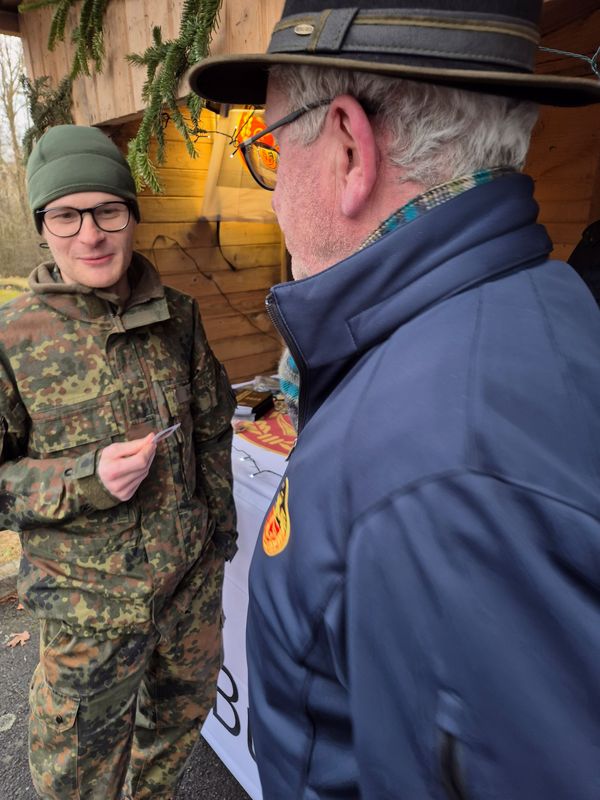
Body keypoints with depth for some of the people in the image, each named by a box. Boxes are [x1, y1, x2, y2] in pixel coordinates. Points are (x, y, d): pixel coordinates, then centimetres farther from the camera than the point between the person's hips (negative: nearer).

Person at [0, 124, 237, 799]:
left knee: (185, 705, 28)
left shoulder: (177, 315, -4)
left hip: (194, 574, 4)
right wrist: (85, 480, -25)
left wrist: (220, 525, 9)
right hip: (89, 598, -3)